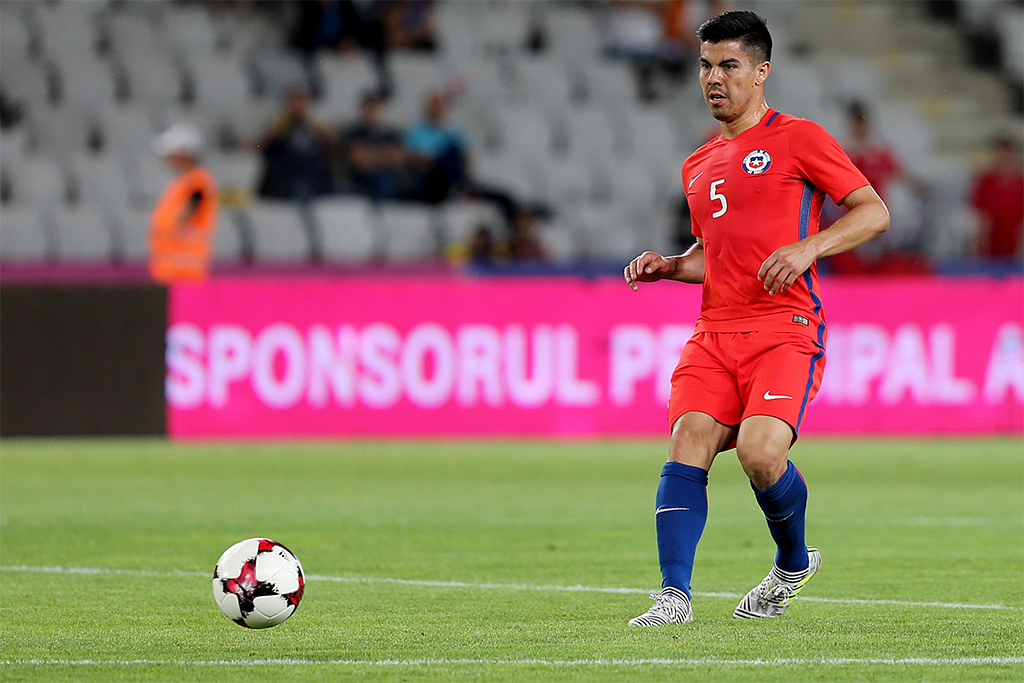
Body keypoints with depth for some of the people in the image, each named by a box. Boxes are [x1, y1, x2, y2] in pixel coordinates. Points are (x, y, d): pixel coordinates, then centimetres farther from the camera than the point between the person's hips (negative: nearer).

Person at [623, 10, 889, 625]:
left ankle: (794, 562, 7)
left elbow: (874, 211, -2)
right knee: (687, 444, -16)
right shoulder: (700, 166, 23)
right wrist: (669, 267, 14)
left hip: (786, 328, -6)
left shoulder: (798, 138, 2)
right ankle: (675, 595, -21)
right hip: (715, 332, 6)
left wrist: (807, 247, -17)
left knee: (760, 452, -23)